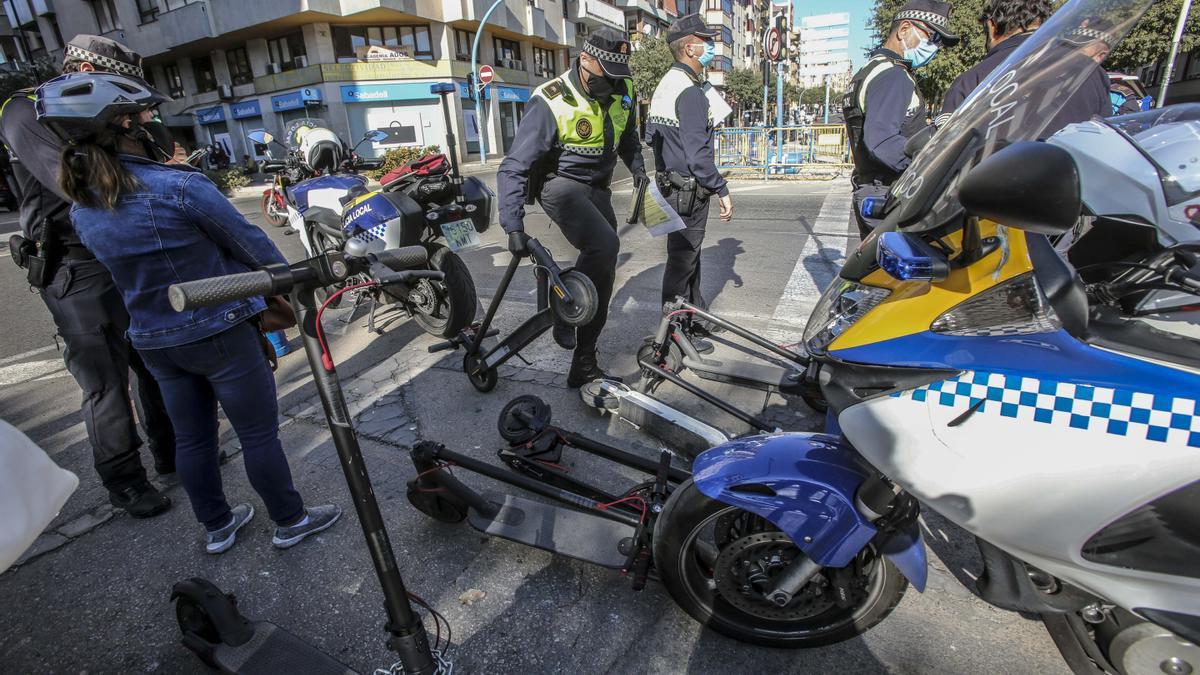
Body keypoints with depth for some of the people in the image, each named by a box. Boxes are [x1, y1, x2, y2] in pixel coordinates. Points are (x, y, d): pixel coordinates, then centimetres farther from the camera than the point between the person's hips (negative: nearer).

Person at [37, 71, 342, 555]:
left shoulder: (81, 211, 1)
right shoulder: (179, 185, -20)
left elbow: (126, 268, 12)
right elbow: (250, 242, -11)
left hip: (154, 342, 7)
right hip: (221, 333, -6)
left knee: (191, 437, 19)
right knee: (259, 433, 7)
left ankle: (216, 526, 36)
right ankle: (290, 521, 23)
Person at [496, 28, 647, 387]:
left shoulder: (623, 92, -3)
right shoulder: (550, 103, -22)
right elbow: (513, 169, -23)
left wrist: (640, 172, 9)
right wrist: (514, 226, -32)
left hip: (597, 189, 7)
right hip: (560, 185, -6)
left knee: (603, 276, 5)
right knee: (604, 245, -34)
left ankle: (584, 368, 19)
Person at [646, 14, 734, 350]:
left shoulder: (664, 84, 14)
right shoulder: (691, 91, -17)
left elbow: (650, 136, 20)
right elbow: (697, 153, -23)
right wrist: (722, 190, -18)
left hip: (668, 182, 10)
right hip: (689, 189, -10)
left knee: (688, 256, 18)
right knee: (682, 261, -3)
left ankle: (697, 317, 32)